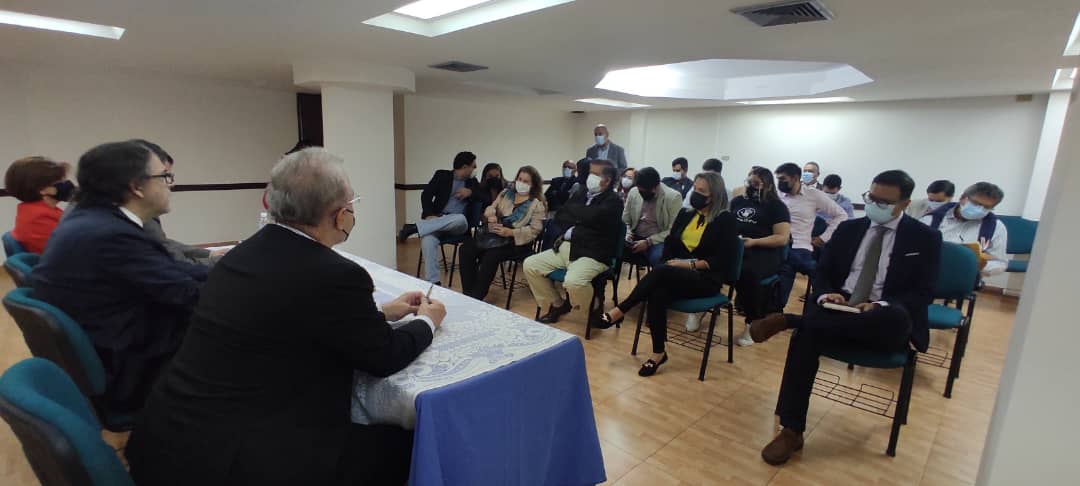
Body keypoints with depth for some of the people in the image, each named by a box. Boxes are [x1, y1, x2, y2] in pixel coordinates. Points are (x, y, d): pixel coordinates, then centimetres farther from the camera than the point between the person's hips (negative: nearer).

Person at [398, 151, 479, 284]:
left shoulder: (472, 182, 18)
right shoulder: (442, 175, 10)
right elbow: (426, 195, -1)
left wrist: (471, 192, -10)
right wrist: (429, 214, -18)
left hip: (459, 223, 1)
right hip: (438, 218, -1)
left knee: (461, 218, -38)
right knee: (428, 238, -35)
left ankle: (414, 228, -36)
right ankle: (432, 281, -30)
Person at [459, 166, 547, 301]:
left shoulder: (537, 203, -2)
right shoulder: (506, 193, 16)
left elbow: (534, 230, -11)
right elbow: (491, 208, 15)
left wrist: (509, 232, -21)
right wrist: (491, 215, -11)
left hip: (518, 242, -5)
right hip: (496, 235, 6)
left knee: (491, 255, -34)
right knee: (467, 248, -19)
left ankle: (477, 297, -22)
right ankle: (468, 294, -16)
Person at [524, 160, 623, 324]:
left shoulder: (613, 201, -7)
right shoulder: (581, 194, 15)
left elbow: (591, 217, -24)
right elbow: (559, 217, 11)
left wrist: (572, 210, -4)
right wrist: (573, 228, -9)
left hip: (593, 254, -8)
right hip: (567, 247, 8)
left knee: (573, 281, -34)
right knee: (530, 264, -1)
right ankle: (557, 305, 15)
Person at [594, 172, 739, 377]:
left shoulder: (726, 220, -3)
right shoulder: (685, 215, 14)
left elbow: (722, 260, -10)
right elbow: (669, 246, 12)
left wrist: (690, 263, -18)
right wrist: (673, 263, -8)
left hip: (706, 279, -4)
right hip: (675, 276, 5)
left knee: (661, 272, -35)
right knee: (657, 294, -32)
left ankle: (619, 311, -29)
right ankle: (658, 352, -25)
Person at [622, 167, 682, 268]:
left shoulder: (673, 197, -9)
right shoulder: (633, 192, 3)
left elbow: (673, 231, -11)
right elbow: (625, 220, 13)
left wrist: (649, 242, -19)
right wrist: (627, 233, -8)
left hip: (658, 241, -4)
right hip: (635, 238, 4)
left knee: (656, 257, -37)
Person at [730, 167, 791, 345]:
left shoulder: (776, 206, 6)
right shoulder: (737, 201, 21)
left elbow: (783, 238, -4)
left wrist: (754, 242, -14)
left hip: (765, 252, -4)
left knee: (747, 272, -38)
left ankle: (754, 322, -16)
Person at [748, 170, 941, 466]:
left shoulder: (925, 238, 6)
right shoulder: (849, 229, 14)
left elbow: (922, 293, 0)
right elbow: (822, 271, 13)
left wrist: (881, 306, -20)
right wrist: (825, 294, -11)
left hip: (885, 321, -2)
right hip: (838, 307, 2)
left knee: (897, 317, -40)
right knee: (806, 336, -31)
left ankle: (790, 320, -33)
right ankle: (791, 431, -25)